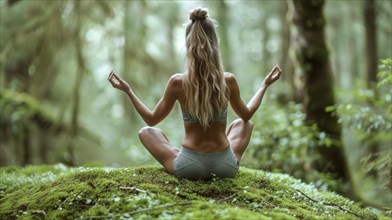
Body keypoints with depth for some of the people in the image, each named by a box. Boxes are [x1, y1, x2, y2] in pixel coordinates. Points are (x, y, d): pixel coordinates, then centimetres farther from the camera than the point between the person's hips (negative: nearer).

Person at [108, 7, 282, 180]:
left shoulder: (177, 82, -12)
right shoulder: (228, 80, -8)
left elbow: (152, 119, 2)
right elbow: (247, 115, 11)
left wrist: (127, 90, 10)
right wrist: (265, 85, 23)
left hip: (189, 167, -1)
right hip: (226, 166, 2)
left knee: (146, 132, 22)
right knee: (243, 124, 31)